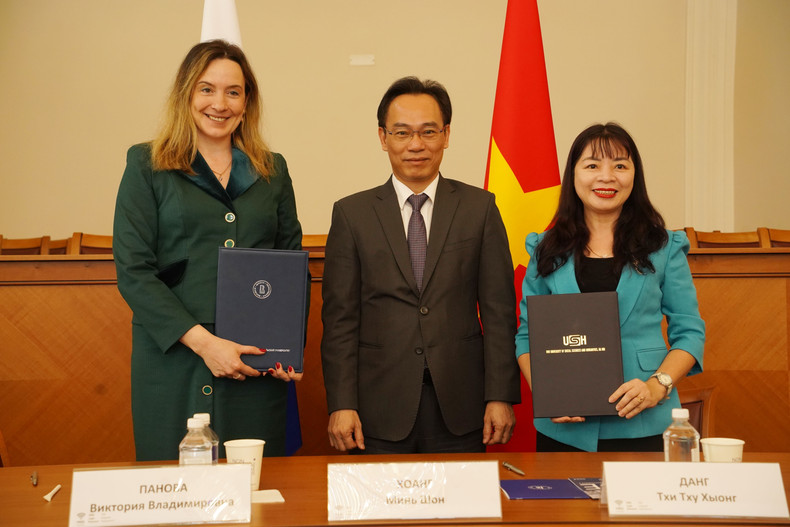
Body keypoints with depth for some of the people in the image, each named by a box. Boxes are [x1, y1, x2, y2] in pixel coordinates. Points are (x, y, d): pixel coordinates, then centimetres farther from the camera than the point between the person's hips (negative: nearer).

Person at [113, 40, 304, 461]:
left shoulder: (272, 171, 12)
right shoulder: (147, 167, 3)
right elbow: (132, 271, -4)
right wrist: (202, 341, -14)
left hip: (256, 366, 2)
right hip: (173, 360, -2)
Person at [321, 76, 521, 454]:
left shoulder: (479, 208, 5)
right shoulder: (351, 214, 4)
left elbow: (499, 309, 2)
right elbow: (340, 318, 1)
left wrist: (501, 397, -4)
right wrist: (341, 404, -6)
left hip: (459, 407, 1)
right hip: (380, 409, 0)